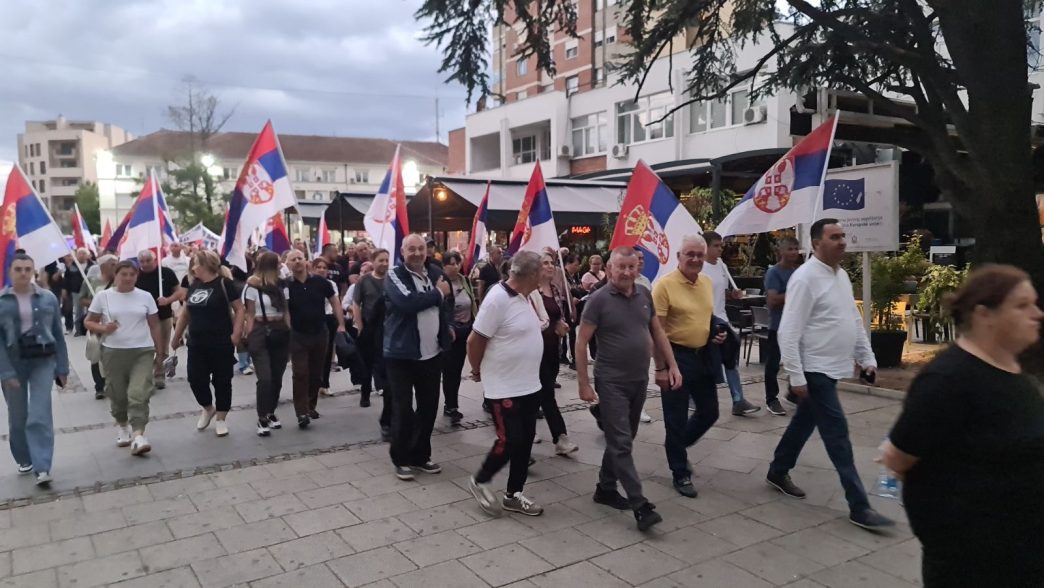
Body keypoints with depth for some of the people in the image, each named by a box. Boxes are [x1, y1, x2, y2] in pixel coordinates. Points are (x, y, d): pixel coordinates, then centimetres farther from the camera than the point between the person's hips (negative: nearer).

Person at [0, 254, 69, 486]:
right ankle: (24, 460, 33)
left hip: (43, 360, -1)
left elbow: (58, 334, 5)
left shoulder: (48, 298, 0)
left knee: (40, 416, -8)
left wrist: (62, 367, 4)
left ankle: (42, 468, -9)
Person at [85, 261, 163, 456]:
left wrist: (159, 351, 9)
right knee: (117, 394, 13)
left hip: (143, 351, -1)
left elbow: (154, 326, 9)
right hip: (113, 352, 1)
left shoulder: (145, 297, 4)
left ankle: (138, 436, -17)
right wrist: (103, 328, -16)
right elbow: (88, 322, 6)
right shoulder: (103, 296, 1)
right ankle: (122, 426, 38)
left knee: (139, 394, -13)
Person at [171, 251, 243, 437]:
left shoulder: (224, 283, -8)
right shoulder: (194, 285, 11)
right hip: (196, 343, 6)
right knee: (195, 379, 3)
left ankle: (220, 418, 16)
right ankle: (207, 408, 30)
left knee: (222, 381, 3)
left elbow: (239, 309, -10)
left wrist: (236, 334, -19)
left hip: (221, 343, -6)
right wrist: (177, 336, 19)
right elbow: (185, 313, 19)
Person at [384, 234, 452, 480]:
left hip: (432, 353, 6)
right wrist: (438, 293, -17)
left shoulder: (434, 273, 9)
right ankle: (401, 459, 17)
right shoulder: (394, 275, -10)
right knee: (403, 408, 1)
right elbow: (407, 302, -29)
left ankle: (420, 455, 27)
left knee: (429, 406, 12)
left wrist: (446, 329, 10)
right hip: (401, 354, -6)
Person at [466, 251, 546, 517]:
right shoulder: (498, 298, -22)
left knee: (525, 441, 12)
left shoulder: (523, 296, 7)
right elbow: (474, 340, -17)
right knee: (510, 441, -4)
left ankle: (513, 495, 24)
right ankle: (479, 482, 20)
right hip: (505, 387, -9)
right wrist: (478, 370, -4)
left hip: (529, 384, 9)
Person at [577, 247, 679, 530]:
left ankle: (605, 488, 31)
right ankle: (640, 505, -2)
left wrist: (672, 365, 8)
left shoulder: (644, 294, 3)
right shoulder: (599, 299, -13)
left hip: (640, 380, 6)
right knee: (621, 443, -5)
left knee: (623, 439, 15)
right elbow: (581, 342, -11)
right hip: (612, 382, -6)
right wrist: (584, 384, -13)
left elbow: (657, 331, 14)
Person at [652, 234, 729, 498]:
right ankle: (680, 474, 19)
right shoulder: (665, 284, -15)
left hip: (704, 356, 7)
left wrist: (718, 331, 1)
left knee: (709, 412, 15)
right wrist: (660, 368, -19)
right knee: (676, 419, 3)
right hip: (676, 356, -7)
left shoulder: (707, 282, 6)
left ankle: (676, 446, 39)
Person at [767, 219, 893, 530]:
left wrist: (866, 357, 15)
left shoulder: (842, 275, 10)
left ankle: (777, 473, 37)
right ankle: (858, 507, 2)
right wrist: (796, 376, -22)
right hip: (815, 370, -9)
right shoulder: (805, 277, -18)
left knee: (804, 423, 20)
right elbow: (789, 332, -21)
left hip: (831, 368, 9)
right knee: (838, 434, -5)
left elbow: (855, 320, 19)